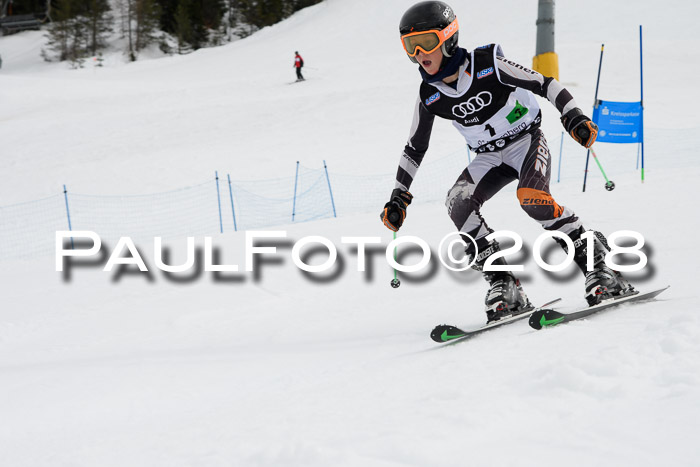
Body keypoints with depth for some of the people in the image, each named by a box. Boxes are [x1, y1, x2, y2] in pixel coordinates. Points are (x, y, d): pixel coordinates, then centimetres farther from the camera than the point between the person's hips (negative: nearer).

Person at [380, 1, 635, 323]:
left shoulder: (486, 65, -20)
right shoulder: (430, 97, -6)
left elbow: (543, 84, -16)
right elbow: (414, 149, 7)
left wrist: (573, 117, -29)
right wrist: (398, 198, 4)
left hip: (527, 141, -5)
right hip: (490, 157, 5)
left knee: (532, 198, -33)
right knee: (458, 204, -23)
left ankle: (599, 266, -23)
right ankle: (503, 287, -21)